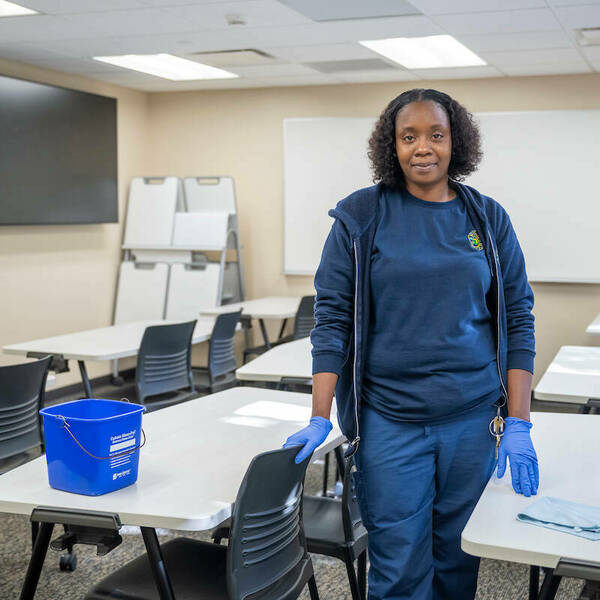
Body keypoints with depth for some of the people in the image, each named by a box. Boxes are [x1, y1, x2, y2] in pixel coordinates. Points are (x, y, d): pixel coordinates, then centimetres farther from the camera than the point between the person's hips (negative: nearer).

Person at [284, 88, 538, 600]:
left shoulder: (488, 219, 5)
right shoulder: (360, 216, 0)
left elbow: (518, 320, 5)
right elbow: (332, 316, -2)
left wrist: (519, 424, -2)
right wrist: (319, 418, -8)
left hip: (473, 420, 2)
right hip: (389, 421, -2)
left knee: (458, 558, 12)